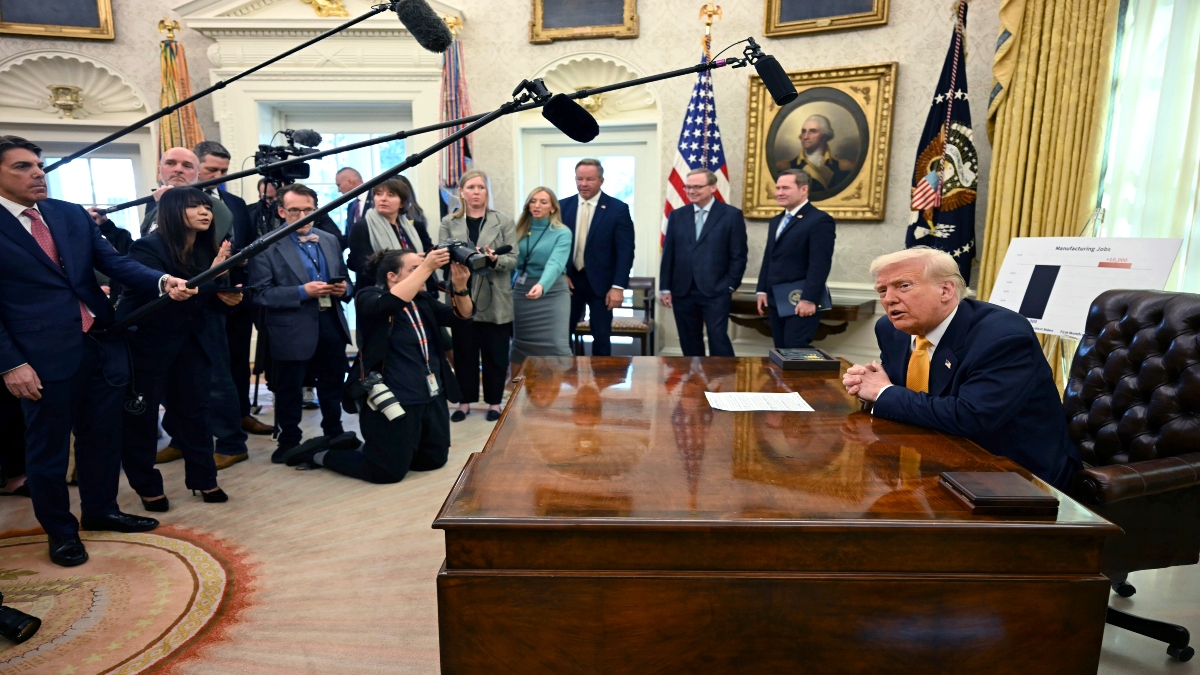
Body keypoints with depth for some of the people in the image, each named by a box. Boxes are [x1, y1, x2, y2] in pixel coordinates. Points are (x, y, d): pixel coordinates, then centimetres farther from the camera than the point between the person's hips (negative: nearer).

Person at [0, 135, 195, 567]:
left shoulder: (73, 214, 9)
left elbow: (113, 262, 2)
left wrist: (163, 282, -17)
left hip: (103, 342, 5)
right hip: (44, 354, -5)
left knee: (102, 434, 17)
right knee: (48, 446, 11)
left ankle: (100, 510, 36)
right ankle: (60, 530, 29)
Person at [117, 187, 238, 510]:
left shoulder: (206, 248, 0)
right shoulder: (148, 248, -19)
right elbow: (169, 298, -28)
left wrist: (225, 295, -8)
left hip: (190, 341, 6)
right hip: (146, 343, -5)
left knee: (196, 409, 10)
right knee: (140, 416, 6)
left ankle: (203, 479, 23)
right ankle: (147, 487, 23)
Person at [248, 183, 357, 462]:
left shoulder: (330, 240, 10)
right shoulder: (266, 247, -7)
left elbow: (343, 278, 17)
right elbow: (261, 293, -13)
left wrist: (343, 289, -7)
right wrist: (302, 292, -22)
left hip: (332, 323, 5)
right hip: (293, 329, -5)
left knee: (333, 383, 17)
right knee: (289, 389, 9)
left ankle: (334, 433, 35)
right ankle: (289, 442, 25)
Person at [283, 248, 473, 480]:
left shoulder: (424, 300, 11)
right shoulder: (369, 296, -9)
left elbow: (461, 316, 4)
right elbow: (389, 303, -31)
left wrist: (460, 286, -15)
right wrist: (426, 267, -31)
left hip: (432, 395, 8)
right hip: (394, 398, -7)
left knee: (434, 460, 14)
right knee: (390, 471, 0)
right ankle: (319, 454, 21)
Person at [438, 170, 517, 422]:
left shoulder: (504, 222, 4)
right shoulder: (448, 223, 7)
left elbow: (513, 259, -3)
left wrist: (494, 259, -23)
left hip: (495, 300, -1)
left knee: (495, 354, 6)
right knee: (464, 353, 9)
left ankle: (494, 402, 20)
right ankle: (465, 401, 23)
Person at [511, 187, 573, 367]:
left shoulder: (562, 233, -8)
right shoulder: (520, 230, 6)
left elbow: (555, 263, -24)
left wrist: (541, 285, -42)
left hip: (551, 293, -4)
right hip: (521, 291, 5)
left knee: (556, 346, -8)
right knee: (519, 342, 11)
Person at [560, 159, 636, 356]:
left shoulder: (618, 208, -5)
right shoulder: (563, 206, 4)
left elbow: (625, 251, -8)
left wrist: (618, 286, -14)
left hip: (600, 283, -2)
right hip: (569, 280, 3)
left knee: (602, 337, 7)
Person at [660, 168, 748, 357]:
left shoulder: (732, 214, 0)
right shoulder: (676, 215, 10)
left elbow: (738, 255, -1)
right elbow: (668, 254, 9)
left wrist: (730, 286, -6)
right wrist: (666, 288, 5)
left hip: (716, 291, -4)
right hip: (682, 292, 4)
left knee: (718, 339, -7)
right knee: (689, 342, 10)